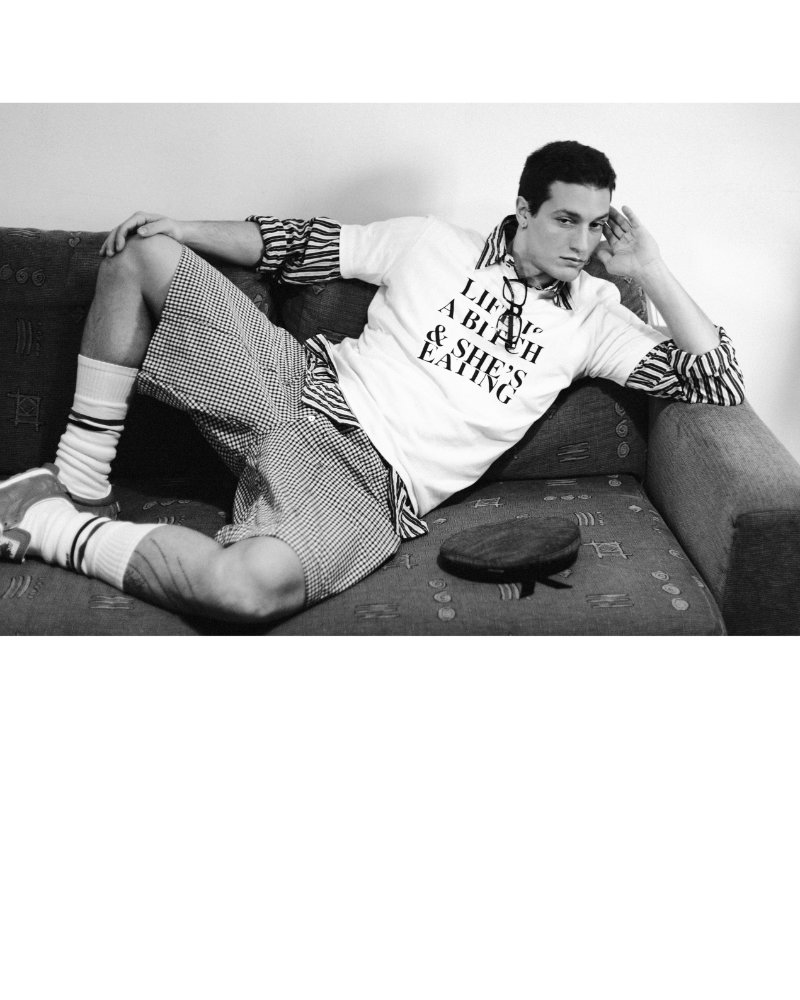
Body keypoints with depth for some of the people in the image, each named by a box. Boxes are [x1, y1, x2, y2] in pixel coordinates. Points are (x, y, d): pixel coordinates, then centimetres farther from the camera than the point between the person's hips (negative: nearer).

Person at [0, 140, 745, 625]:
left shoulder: (592, 318, 10)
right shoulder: (434, 242, 11)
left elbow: (718, 385, 6)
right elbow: (303, 247, 14)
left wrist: (651, 273, 0)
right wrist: (185, 230, 0)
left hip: (371, 483, -2)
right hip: (299, 386, 3)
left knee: (258, 583, -39)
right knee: (140, 250, -9)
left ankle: (63, 531, -13)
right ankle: (79, 485, -2)